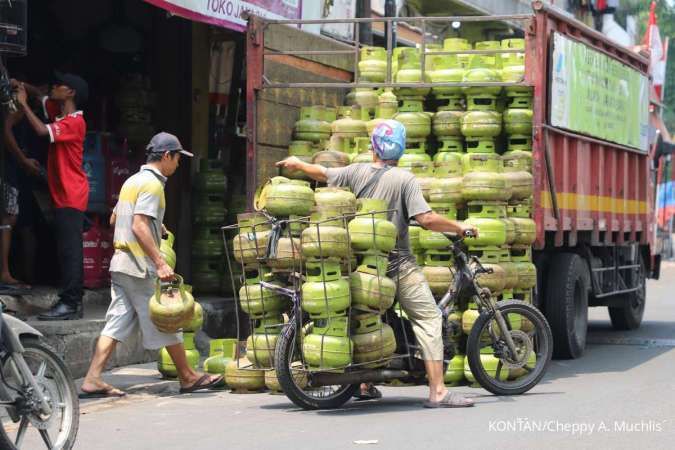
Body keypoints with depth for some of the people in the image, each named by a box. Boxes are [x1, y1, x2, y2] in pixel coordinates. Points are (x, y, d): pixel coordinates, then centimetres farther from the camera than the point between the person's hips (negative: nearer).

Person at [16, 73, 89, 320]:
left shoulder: (75, 122, -15)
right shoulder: (58, 113, 12)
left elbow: (43, 130, -26)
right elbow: (39, 95, 26)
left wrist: (23, 103, -15)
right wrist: (21, 86, 7)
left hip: (72, 195, -10)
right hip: (63, 195, 10)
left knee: (70, 249, -12)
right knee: (68, 250, 10)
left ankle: (69, 303, -14)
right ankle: (74, 301, 13)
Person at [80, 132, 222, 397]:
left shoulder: (132, 181, 17)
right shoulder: (152, 184, -12)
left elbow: (114, 219, 26)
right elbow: (139, 226, -22)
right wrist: (160, 263, -24)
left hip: (120, 261, 9)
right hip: (140, 266, -9)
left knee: (117, 322, 5)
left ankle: (92, 380, -4)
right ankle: (188, 377, 11)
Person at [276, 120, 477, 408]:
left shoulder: (357, 173, 4)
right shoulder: (404, 179, -9)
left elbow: (322, 173, 20)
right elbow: (426, 219, -18)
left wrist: (297, 164, 39)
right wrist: (459, 227, -3)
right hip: (398, 263, -5)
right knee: (428, 319, -6)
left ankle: (365, 384, 27)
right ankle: (438, 392, -15)